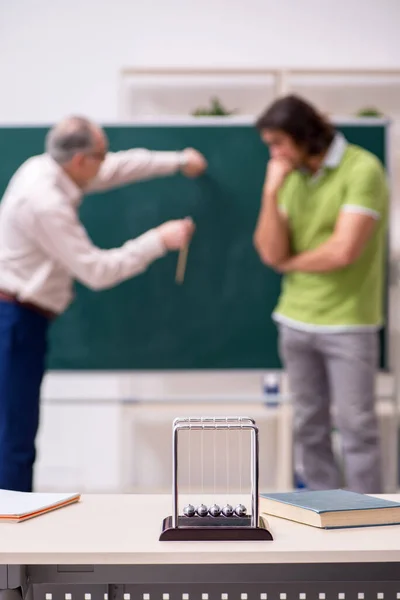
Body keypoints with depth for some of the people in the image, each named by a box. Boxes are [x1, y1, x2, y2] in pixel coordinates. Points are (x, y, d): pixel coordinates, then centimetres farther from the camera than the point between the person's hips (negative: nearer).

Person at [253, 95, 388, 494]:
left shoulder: (362, 169, -12)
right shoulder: (292, 177, 6)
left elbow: (343, 251, -20)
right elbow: (270, 253, -1)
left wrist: (290, 262, -4)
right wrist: (271, 191, -11)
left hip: (348, 324, -6)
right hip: (295, 320, 6)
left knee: (355, 426, 0)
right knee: (309, 425, 11)